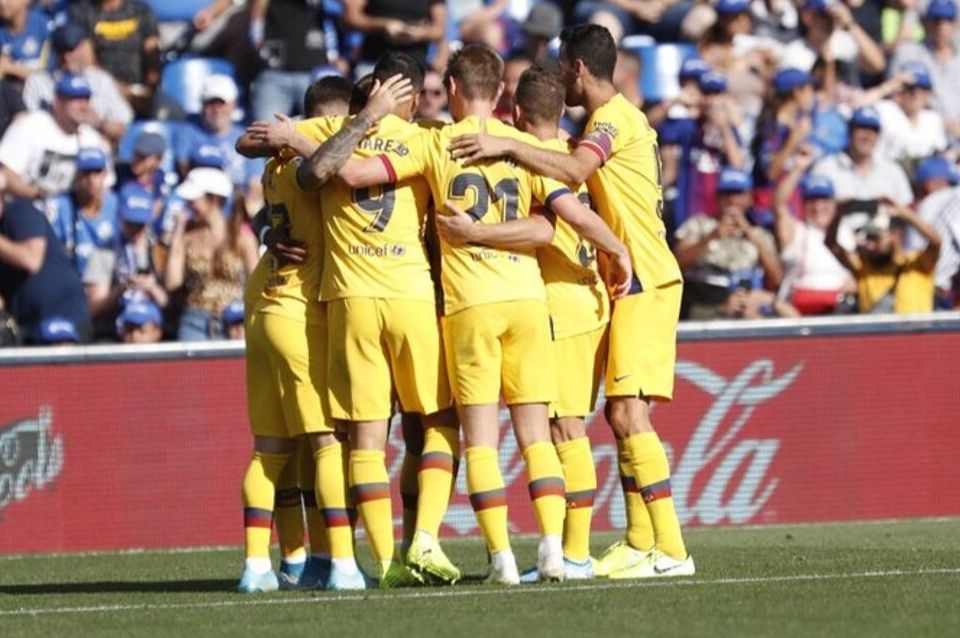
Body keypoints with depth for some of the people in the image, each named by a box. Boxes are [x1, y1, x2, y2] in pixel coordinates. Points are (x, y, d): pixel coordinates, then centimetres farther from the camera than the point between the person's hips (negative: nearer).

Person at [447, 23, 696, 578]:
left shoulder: (613, 117, -12)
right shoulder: (622, 117, 19)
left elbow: (575, 169, -30)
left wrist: (507, 147, -32)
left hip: (643, 281, -10)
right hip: (636, 280, 10)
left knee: (629, 413, -15)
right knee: (624, 413, 11)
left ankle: (672, 550, -20)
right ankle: (640, 543, 14)